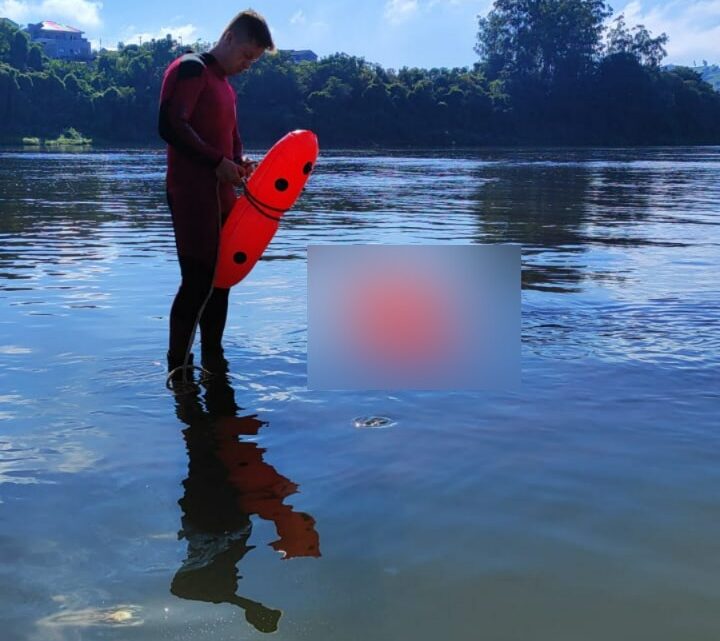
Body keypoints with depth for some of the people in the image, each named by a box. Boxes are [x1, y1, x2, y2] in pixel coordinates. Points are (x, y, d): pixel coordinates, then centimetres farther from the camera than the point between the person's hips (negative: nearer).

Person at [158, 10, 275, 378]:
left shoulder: (226, 86, 21)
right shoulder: (190, 69, -6)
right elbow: (170, 126, -19)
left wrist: (239, 164, 3)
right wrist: (218, 162, -18)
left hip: (221, 195, 9)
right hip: (192, 193, -9)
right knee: (197, 280, -10)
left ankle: (214, 362, 17)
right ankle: (177, 369, -1)